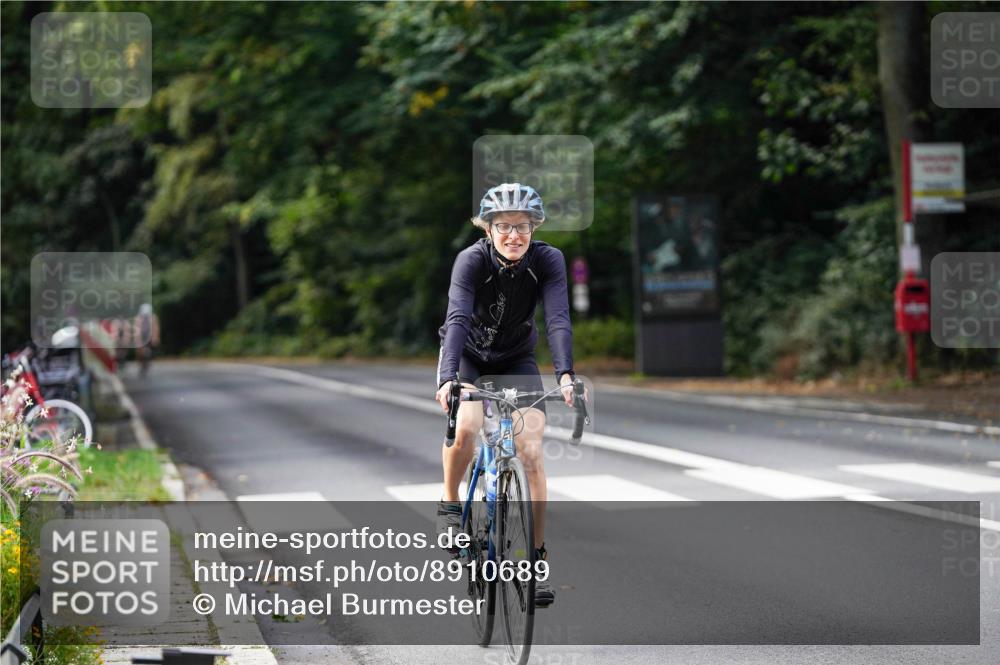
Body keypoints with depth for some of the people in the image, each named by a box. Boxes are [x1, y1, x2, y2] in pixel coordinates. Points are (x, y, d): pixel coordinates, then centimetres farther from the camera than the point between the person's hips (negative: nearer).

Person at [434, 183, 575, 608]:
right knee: (464, 428, -29)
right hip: (468, 356, -1)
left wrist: (565, 375, -47)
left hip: (517, 360, 1)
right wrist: (448, 377, -52)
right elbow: (458, 319, -38)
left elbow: (558, 319, -31)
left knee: (531, 453, -13)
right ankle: (450, 504, -1)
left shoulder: (547, 260, -21)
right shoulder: (472, 259, -26)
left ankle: (537, 558, -6)